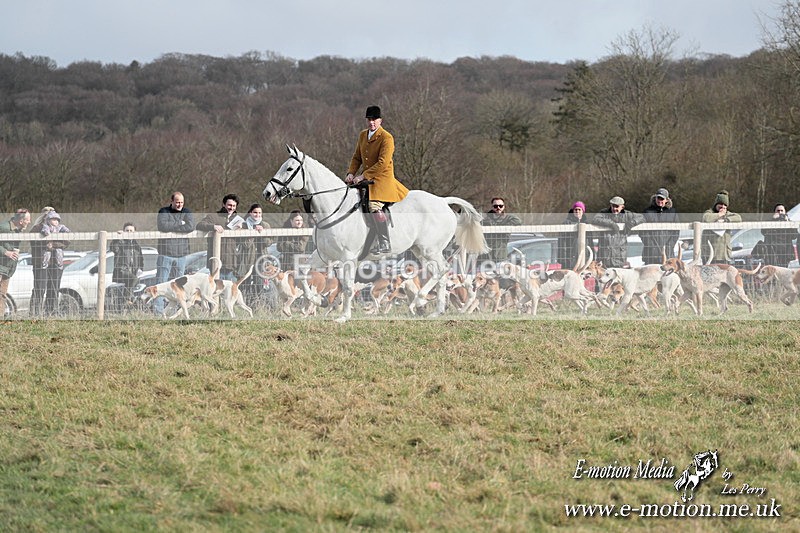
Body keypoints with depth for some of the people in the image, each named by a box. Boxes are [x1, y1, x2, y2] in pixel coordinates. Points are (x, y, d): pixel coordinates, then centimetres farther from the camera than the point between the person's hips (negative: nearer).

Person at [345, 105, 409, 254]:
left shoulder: (387, 138, -12)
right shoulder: (363, 135, 12)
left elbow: (382, 163, -19)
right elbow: (357, 157, 18)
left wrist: (363, 176, -23)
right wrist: (351, 173, 0)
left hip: (382, 179, -9)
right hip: (366, 179, 9)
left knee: (374, 205, -27)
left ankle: (385, 244, -26)